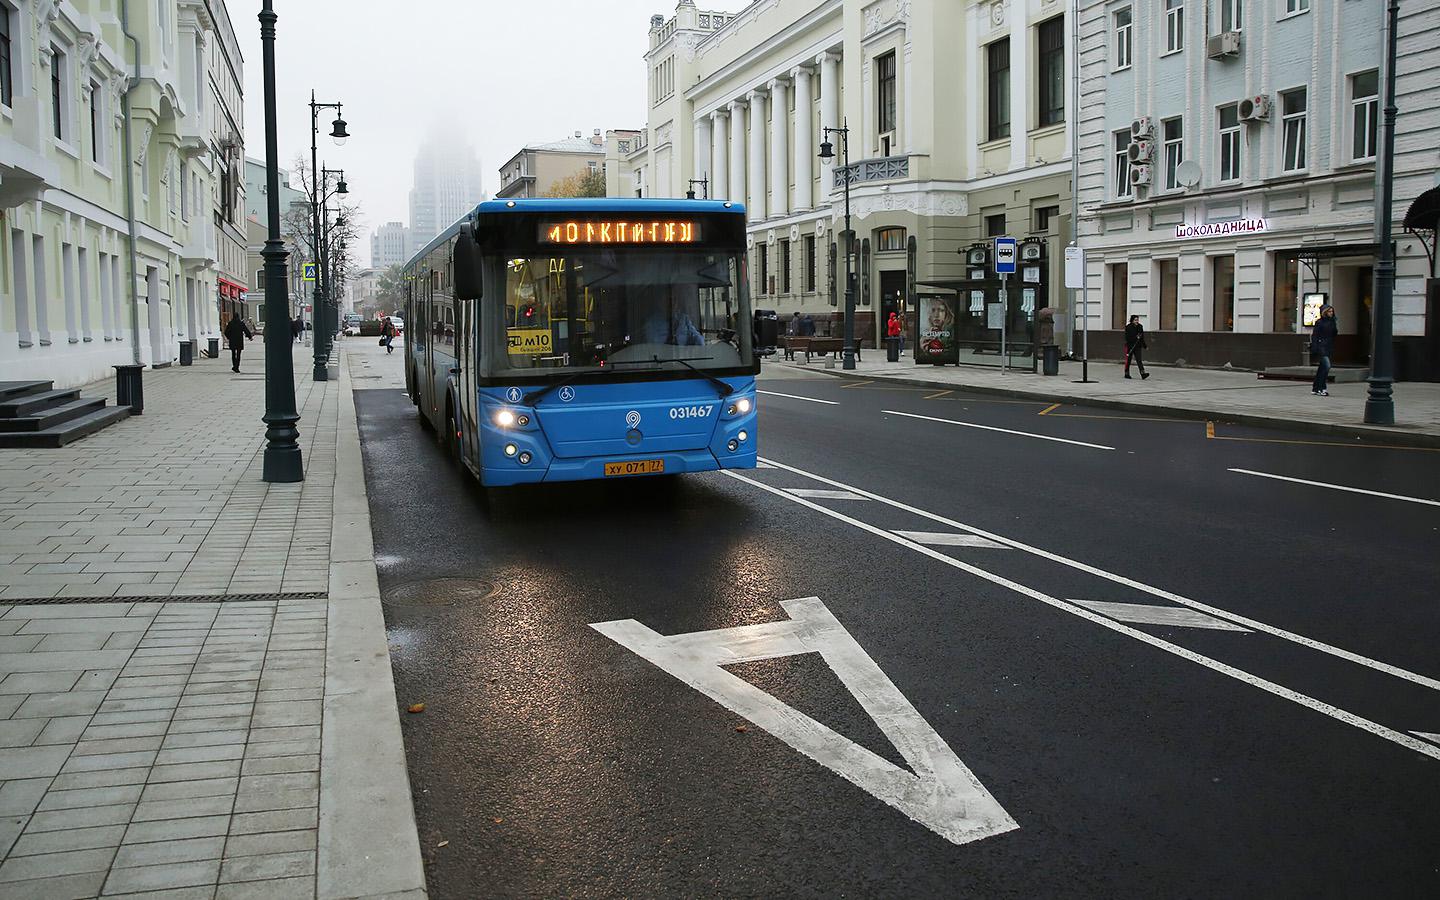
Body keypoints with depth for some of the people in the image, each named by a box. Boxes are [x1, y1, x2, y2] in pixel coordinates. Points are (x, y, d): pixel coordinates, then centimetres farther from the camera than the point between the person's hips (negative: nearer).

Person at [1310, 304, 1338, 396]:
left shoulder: (1332, 322, 12)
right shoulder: (1319, 322, -7)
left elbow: (1334, 336, 18)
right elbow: (1315, 336, -10)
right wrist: (1315, 350, -16)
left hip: (1328, 347, 7)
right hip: (1321, 346, -7)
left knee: (1321, 368, 10)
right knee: (1327, 365, -18)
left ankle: (1315, 389, 16)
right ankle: (1322, 388, -15)